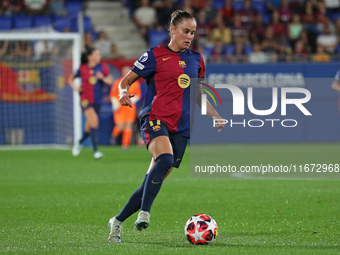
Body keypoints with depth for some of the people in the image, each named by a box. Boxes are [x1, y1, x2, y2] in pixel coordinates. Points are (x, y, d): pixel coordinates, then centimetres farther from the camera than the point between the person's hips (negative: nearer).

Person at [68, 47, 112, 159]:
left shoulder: (102, 67, 3)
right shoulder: (82, 69, -2)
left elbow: (110, 82, 4)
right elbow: (71, 79, 11)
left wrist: (103, 78, -16)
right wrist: (75, 87, -8)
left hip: (97, 101, 4)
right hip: (85, 99, -4)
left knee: (89, 127, 11)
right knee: (93, 120, -26)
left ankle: (79, 143, 44)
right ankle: (95, 151, -25)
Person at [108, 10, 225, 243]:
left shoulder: (196, 59, 17)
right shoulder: (155, 55, 2)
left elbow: (198, 96, 27)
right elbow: (127, 80, 6)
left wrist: (216, 117, 16)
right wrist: (124, 93, -16)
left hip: (181, 128, 5)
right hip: (155, 118, -5)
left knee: (155, 180, 0)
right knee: (165, 159, -34)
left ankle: (117, 221, 12)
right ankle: (144, 213, -34)